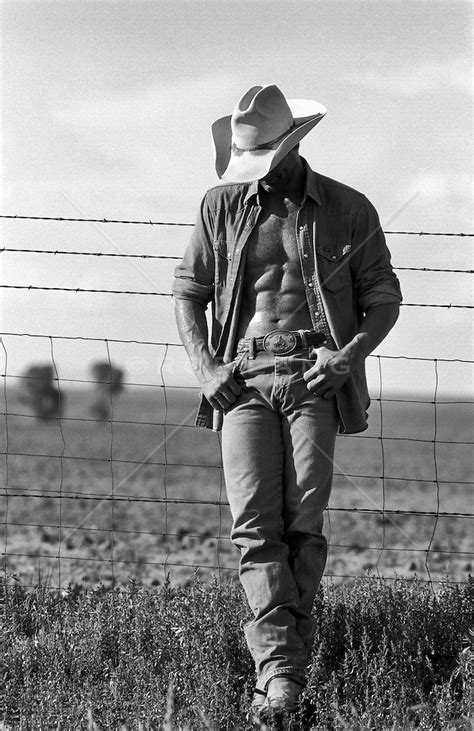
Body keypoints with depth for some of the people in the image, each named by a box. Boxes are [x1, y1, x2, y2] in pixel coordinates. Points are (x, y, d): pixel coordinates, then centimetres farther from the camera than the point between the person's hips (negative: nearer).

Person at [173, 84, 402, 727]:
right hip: (243, 379, 1)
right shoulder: (223, 205, 9)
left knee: (303, 523, -9)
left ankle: (282, 665, -3)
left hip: (315, 378, -1)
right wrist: (204, 366, 0)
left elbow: (383, 300, 9)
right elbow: (188, 291, 14)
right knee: (254, 522, -13)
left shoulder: (348, 211, 4)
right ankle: (280, 669, -17)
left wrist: (349, 355, -9)